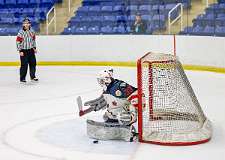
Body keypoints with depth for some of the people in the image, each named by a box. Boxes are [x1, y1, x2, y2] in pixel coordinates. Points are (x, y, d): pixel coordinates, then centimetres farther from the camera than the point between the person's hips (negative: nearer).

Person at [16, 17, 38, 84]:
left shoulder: (32, 31, 6)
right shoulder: (21, 32, -13)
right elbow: (18, 42, -14)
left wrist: (34, 47, 15)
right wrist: (20, 51, -16)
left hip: (31, 50, 6)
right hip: (24, 51, -6)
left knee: (33, 63, 9)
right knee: (24, 65, -6)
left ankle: (32, 77, 22)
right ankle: (22, 78, 4)